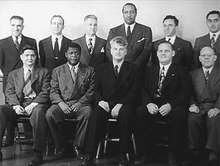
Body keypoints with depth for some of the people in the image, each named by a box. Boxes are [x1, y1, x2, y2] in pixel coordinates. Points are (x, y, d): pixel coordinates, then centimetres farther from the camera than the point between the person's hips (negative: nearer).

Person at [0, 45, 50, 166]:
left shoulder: (44, 72, 15)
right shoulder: (13, 74, 22)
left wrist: (33, 105, -14)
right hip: (18, 104, 3)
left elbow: (45, 92, 3)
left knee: (38, 112, -38)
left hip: (36, 103, -3)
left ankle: (38, 154, -33)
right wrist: (16, 106, -11)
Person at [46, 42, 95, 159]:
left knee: (88, 113, -35)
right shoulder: (57, 71, 19)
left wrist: (80, 103, -12)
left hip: (81, 104, -1)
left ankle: (78, 146, -16)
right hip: (62, 104, 1)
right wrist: (61, 103, -11)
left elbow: (91, 91, 5)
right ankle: (62, 147, -13)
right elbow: (53, 92, 10)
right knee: (50, 114, -30)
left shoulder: (89, 70, 16)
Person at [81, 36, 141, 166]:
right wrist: (100, 101, -11)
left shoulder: (133, 69, 12)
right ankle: (89, 155, -31)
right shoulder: (102, 68, 19)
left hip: (124, 105, -1)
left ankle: (123, 155, -28)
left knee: (125, 112, -36)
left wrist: (120, 105, -15)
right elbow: (96, 90, 13)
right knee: (97, 112, -32)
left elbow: (135, 92, 1)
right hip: (105, 104, 2)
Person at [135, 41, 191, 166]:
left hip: (173, 107, -2)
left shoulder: (181, 71, 10)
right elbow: (144, 91, 10)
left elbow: (185, 94, -2)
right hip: (153, 106, 3)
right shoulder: (150, 70, 21)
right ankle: (147, 154, -16)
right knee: (139, 112, -28)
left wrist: (170, 105, -20)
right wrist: (148, 103, -12)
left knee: (178, 115, -36)